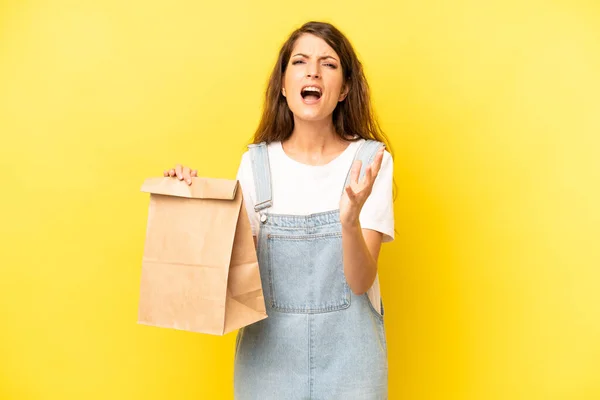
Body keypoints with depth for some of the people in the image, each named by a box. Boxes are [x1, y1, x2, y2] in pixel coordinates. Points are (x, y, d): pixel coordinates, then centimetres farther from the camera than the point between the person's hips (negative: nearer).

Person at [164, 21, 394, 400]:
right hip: (269, 350, 2)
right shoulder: (256, 162, -2)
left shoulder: (371, 159, -8)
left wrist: (350, 221, -30)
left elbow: (360, 282, -13)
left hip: (346, 352, -1)